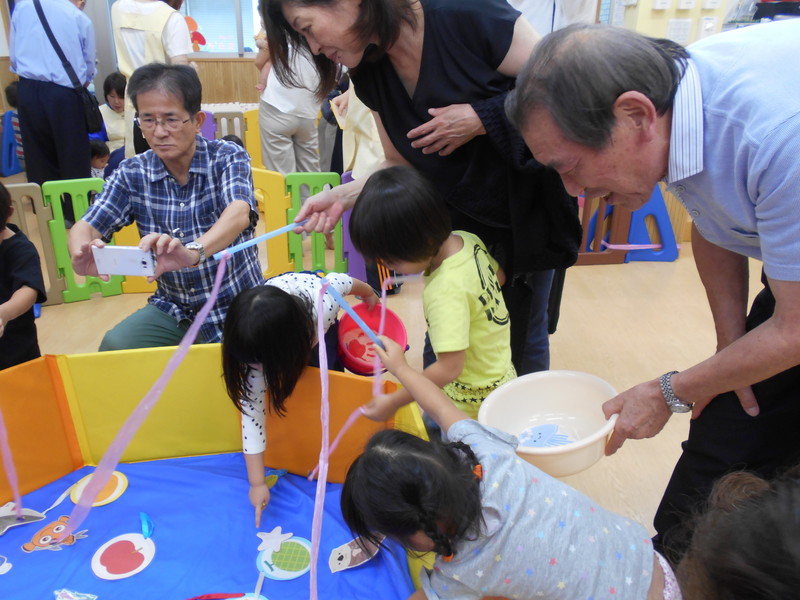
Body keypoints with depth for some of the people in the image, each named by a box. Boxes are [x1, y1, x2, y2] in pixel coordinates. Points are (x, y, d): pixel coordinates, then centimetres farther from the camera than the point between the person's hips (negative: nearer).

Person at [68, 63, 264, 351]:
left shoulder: (227, 157, -10)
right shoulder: (132, 174, 0)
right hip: (173, 309, 3)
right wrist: (81, 257, -33)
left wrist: (194, 252, -51)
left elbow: (239, 213, -29)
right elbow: (85, 227, -7)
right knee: (113, 349, -20)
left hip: (238, 305, -2)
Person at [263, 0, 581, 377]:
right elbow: (401, 164, 3)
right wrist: (344, 196, -13)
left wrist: (482, 118, -28)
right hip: (458, 219, 4)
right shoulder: (370, 72, -6)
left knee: (524, 332, 11)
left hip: (530, 210, -4)